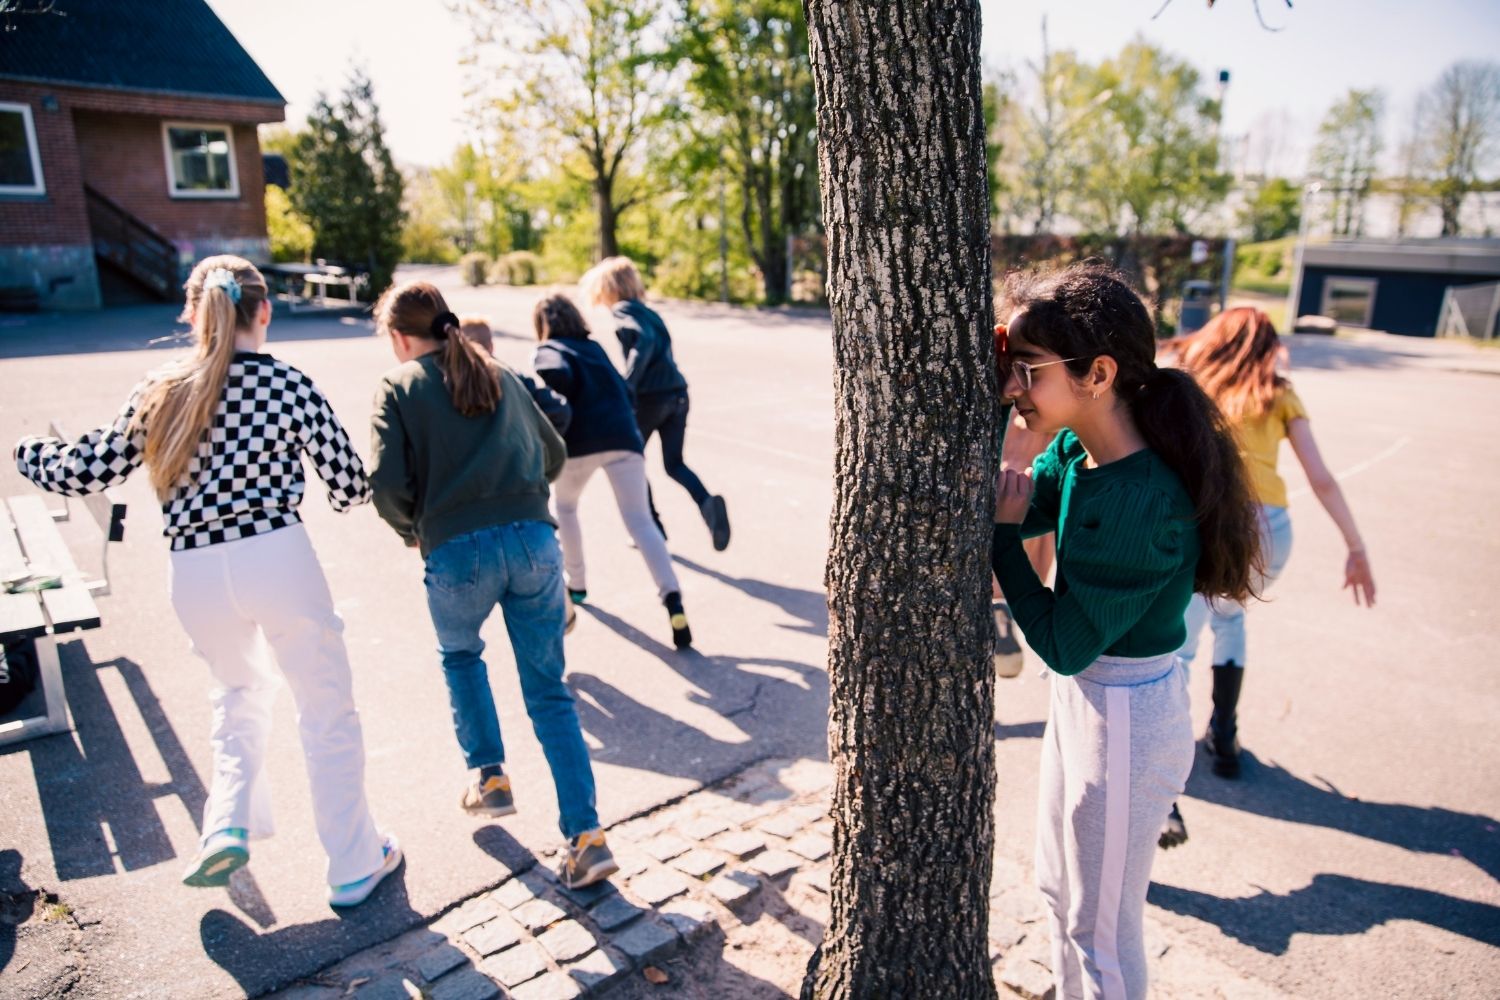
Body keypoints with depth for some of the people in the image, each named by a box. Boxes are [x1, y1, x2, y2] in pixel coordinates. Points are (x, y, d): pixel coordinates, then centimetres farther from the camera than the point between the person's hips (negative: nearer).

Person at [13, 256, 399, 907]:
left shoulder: (160, 391, 3)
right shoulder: (287, 384, -6)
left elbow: (84, 473, 7)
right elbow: (350, 484, -4)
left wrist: (28, 451, 29)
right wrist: (343, 499, 21)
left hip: (195, 576, 4)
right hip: (278, 559, -3)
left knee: (240, 691, 31)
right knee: (326, 710, 10)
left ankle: (228, 828, 21)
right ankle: (355, 865, 20)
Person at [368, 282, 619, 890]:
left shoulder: (399, 386, 6)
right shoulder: (500, 376, 19)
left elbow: (387, 485, -6)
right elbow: (552, 455, 23)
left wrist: (412, 532, 13)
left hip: (458, 552, -3)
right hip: (535, 542, 3)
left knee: (459, 656, 30)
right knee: (548, 692, 9)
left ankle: (489, 777, 30)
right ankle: (585, 836, 3)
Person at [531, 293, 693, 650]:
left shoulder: (548, 351, 10)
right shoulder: (595, 348, 27)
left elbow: (558, 375, -14)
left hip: (580, 442, -3)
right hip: (623, 437, 3)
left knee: (565, 506, 26)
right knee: (640, 521, -3)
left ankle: (576, 584, 34)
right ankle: (671, 597, -23)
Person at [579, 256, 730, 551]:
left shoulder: (622, 311, -3)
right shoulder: (647, 311, 21)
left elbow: (644, 341, -21)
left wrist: (626, 386, -24)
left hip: (651, 396, -7)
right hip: (677, 393, 7)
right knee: (674, 464, 14)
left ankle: (652, 529, 20)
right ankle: (707, 502, -14)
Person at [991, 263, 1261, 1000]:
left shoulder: (1145, 503, -32)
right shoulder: (1076, 451, -8)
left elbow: (1064, 645, -24)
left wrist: (1002, 529, -22)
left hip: (1127, 721, -8)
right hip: (1082, 696, 9)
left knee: (1100, 926, 16)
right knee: (1059, 887, 28)